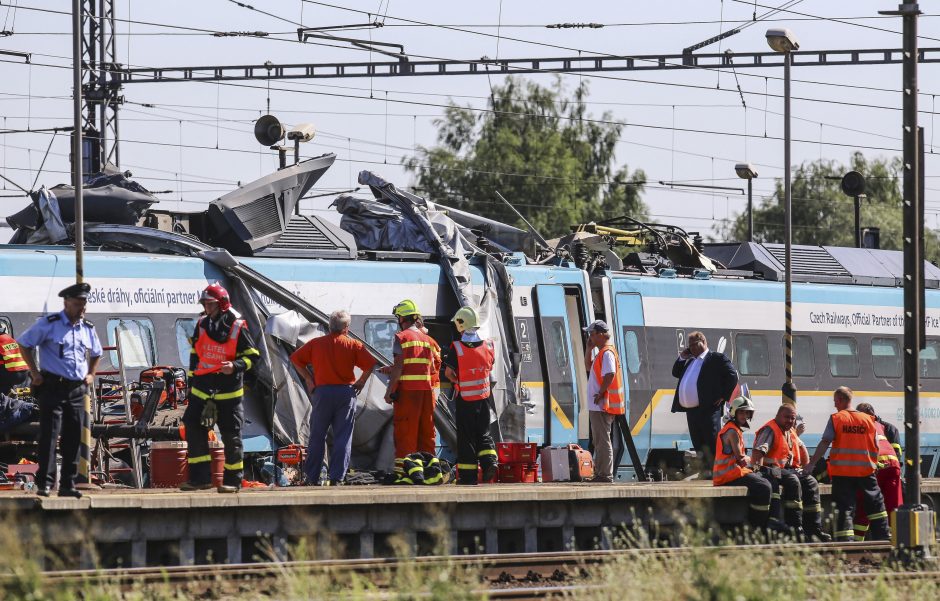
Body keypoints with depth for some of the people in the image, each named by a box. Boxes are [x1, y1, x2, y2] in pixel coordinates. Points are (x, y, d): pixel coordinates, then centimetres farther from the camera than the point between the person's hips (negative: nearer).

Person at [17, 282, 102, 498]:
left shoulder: (88, 328, 13)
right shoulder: (49, 324, -4)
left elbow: (96, 354, 31)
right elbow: (24, 343, 0)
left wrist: (91, 375, 15)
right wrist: (35, 373, -4)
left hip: (77, 389, 5)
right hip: (53, 387, -5)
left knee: (74, 438, 5)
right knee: (49, 435, -9)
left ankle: (67, 484, 10)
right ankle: (44, 482, -9)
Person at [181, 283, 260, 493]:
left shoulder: (237, 327, -7)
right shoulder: (201, 325, 9)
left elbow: (252, 355, -3)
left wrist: (236, 366, -21)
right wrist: (192, 382, 18)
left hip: (228, 392, -5)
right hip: (202, 389, 5)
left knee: (231, 436, 0)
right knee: (194, 431, 0)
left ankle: (233, 480, 8)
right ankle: (200, 478, 5)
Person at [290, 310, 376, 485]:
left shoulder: (316, 344, 7)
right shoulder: (353, 345, 2)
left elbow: (296, 359, 8)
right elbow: (370, 364, -8)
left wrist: (308, 379, 12)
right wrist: (360, 382, 5)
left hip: (322, 392, 1)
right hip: (346, 392, -1)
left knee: (317, 436, 9)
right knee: (343, 437, 2)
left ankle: (312, 477, 10)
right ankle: (337, 477, -5)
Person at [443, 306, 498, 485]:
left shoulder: (457, 348, -14)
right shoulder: (488, 346, -1)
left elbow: (448, 372, -11)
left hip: (465, 398, -3)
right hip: (484, 396, 3)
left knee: (466, 436, 3)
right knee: (483, 433, 16)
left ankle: (468, 474, 3)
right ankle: (489, 462, -5)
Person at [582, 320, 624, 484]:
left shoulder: (607, 353, -15)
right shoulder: (602, 352, 17)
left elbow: (610, 375, -26)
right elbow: (589, 367, 29)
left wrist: (600, 393, -20)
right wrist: (589, 348, 19)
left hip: (602, 405, -11)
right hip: (598, 406, 11)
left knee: (603, 441, -9)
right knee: (599, 441, 15)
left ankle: (605, 475, -9)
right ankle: (600, 474, 21)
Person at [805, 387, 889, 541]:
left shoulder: (836, 419, -4)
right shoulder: (868, 419, 4)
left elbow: (824, 443, -10)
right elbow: (876, 446, 7)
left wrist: (812, 464, -9)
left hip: (842, 471, -2)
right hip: (865, 470, 2)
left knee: (844, 507, 0)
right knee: (875, 504, 13)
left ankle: (845, 540, -9)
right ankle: (882, 537, 12)